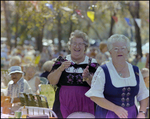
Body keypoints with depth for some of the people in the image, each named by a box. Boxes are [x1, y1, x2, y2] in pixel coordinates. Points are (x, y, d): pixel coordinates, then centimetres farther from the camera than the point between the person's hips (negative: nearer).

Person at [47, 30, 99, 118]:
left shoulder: (92, 63, 7)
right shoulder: (61, 61, 11)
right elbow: (52, 81, 0)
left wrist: (88, 78, -24)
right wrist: (60, 69, -15)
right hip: (64, 107, 1)